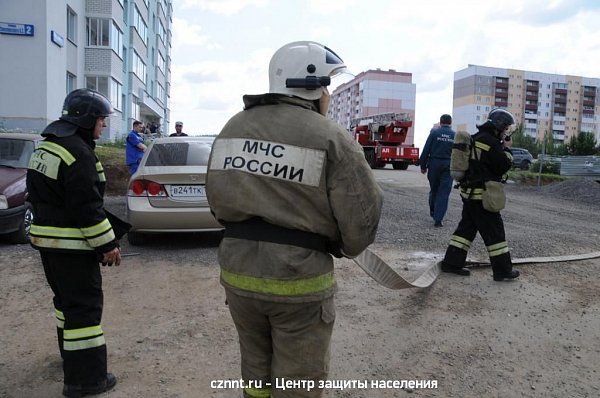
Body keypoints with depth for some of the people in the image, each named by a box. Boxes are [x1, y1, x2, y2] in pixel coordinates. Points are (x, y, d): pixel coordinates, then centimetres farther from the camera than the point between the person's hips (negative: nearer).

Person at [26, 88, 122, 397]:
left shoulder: (46, 147, 12)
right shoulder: (79, 154, -20)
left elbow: (36, 195, 20)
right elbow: (86, 208, -23)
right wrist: (107, 244, -16)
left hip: (45, 239, 10)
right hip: (71, 244, -10)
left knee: (66, 299, 23)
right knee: (84, 306, -4)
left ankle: (70, 351, 40)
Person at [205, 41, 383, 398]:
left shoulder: (232, 129, 5)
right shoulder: (332, 139, -13)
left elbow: (217, 201, 11)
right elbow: (362, 221, -13)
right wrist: (333, 243, 7)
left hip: (237, 272, 6)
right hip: (299, 281, -5)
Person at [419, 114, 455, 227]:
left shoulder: (434, 133, -2)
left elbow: (426, 150, -4)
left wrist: (423, 165, 3)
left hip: (434, 165, 0)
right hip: (448, 167, 0)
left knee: (434, 190, 17)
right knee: (443, 193, 1)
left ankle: (433, 212, 34)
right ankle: (438, 220, -3)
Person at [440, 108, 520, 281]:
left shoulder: (476, 138, 14)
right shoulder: (490, 142, -16)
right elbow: (503, 166, -14)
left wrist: (502, 148, 12)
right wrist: (507, 149, 0)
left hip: (469, 192, 9)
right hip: (482, 194, -9)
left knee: (467, 227, 14)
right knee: (494, 231, 0)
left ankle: (452, 262, 16)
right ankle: (502, 270, 10)